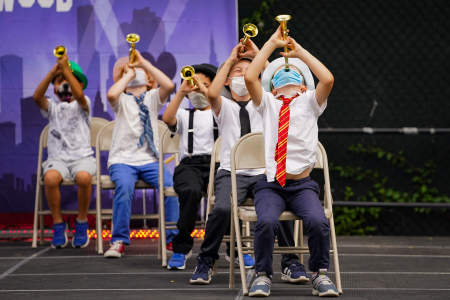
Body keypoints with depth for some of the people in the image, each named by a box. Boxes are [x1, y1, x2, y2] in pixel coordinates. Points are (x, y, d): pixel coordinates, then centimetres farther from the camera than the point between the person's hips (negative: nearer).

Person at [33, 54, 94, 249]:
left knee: (83, 177, -36)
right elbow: (37, 97, -8)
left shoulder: (82, 104, 9)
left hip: (82, 156, -1)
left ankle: (82, 222, -13)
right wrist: (54, 71, -14)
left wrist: (66, 69, -21)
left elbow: (79, 95, -16)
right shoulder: (52, 106, 14)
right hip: (57, 158, 1)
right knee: (50, 178, -34)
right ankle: (58, 224, -14)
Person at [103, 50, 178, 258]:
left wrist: (143, 63, -4)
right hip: (122, 159, -2)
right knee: (124, 186, -33)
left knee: (171, 186, -25)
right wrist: (128, 74, 0)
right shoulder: (122, 100, 10)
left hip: (149, 160, 2)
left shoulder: (152, 98, 15)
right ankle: (119, 241, -22)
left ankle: (173, 238, -12)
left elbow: (168, 85, -8)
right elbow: (111, 94, -16)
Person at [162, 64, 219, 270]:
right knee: (191, 191, -36)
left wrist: (206, 91, -7)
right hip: (190, 164, 0)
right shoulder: (184, 115, 26)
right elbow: (167, 119, 3)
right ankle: (181, 248, -22)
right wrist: (181, 92, -3)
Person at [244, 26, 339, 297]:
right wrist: (272, 44, 1)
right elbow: (250, 77, -4)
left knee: (318, 222, -27)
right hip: (270, 184, 0)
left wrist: (299, 51, 2)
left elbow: (327, 79, -7)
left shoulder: (309, 103, 12)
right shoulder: (268, 104, 13)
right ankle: (263, 275, -6)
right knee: (266, 222, -29)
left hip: (303, 185, 0)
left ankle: (320, 274, -3)